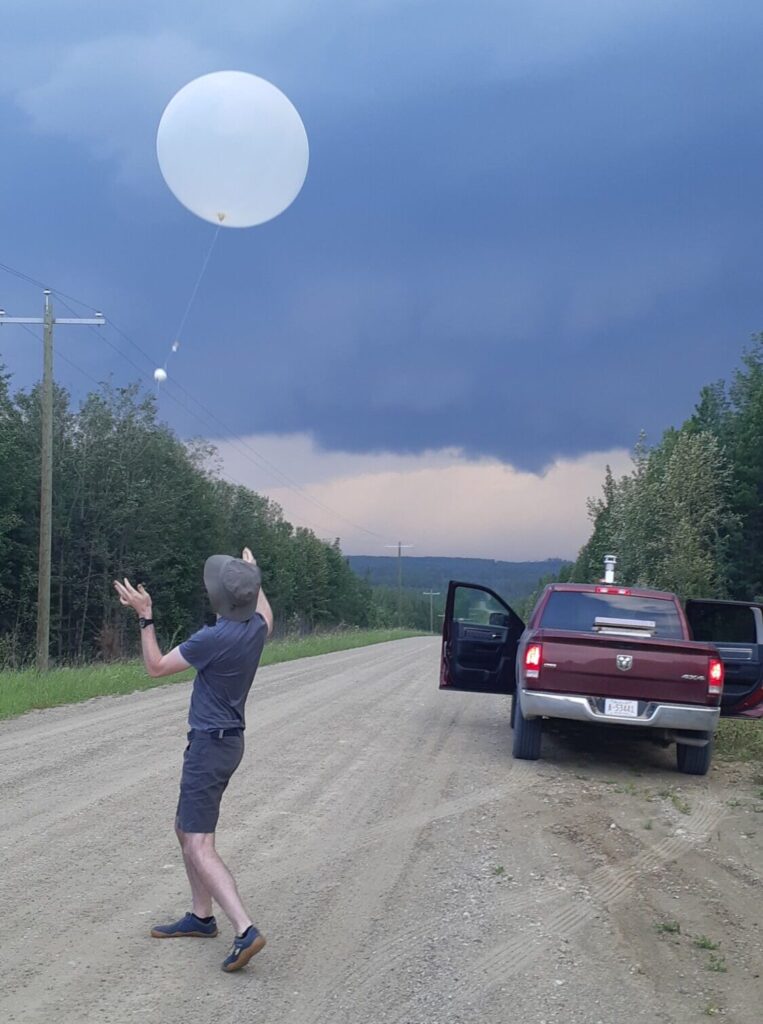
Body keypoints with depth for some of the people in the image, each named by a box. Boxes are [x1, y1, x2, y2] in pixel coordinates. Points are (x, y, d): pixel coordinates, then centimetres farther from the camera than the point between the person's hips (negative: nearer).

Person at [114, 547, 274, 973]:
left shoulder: (214, 638, -24)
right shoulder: (256, 627, 0)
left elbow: (156, 667, -11)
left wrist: (145, 616, -4)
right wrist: (254, 576, 43)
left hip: (209, 745, -9)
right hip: (229, 741, 9)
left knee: (199, 845, -11)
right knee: (186, 827, 21)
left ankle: (245, 930, -21)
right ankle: (201, 917, 29)